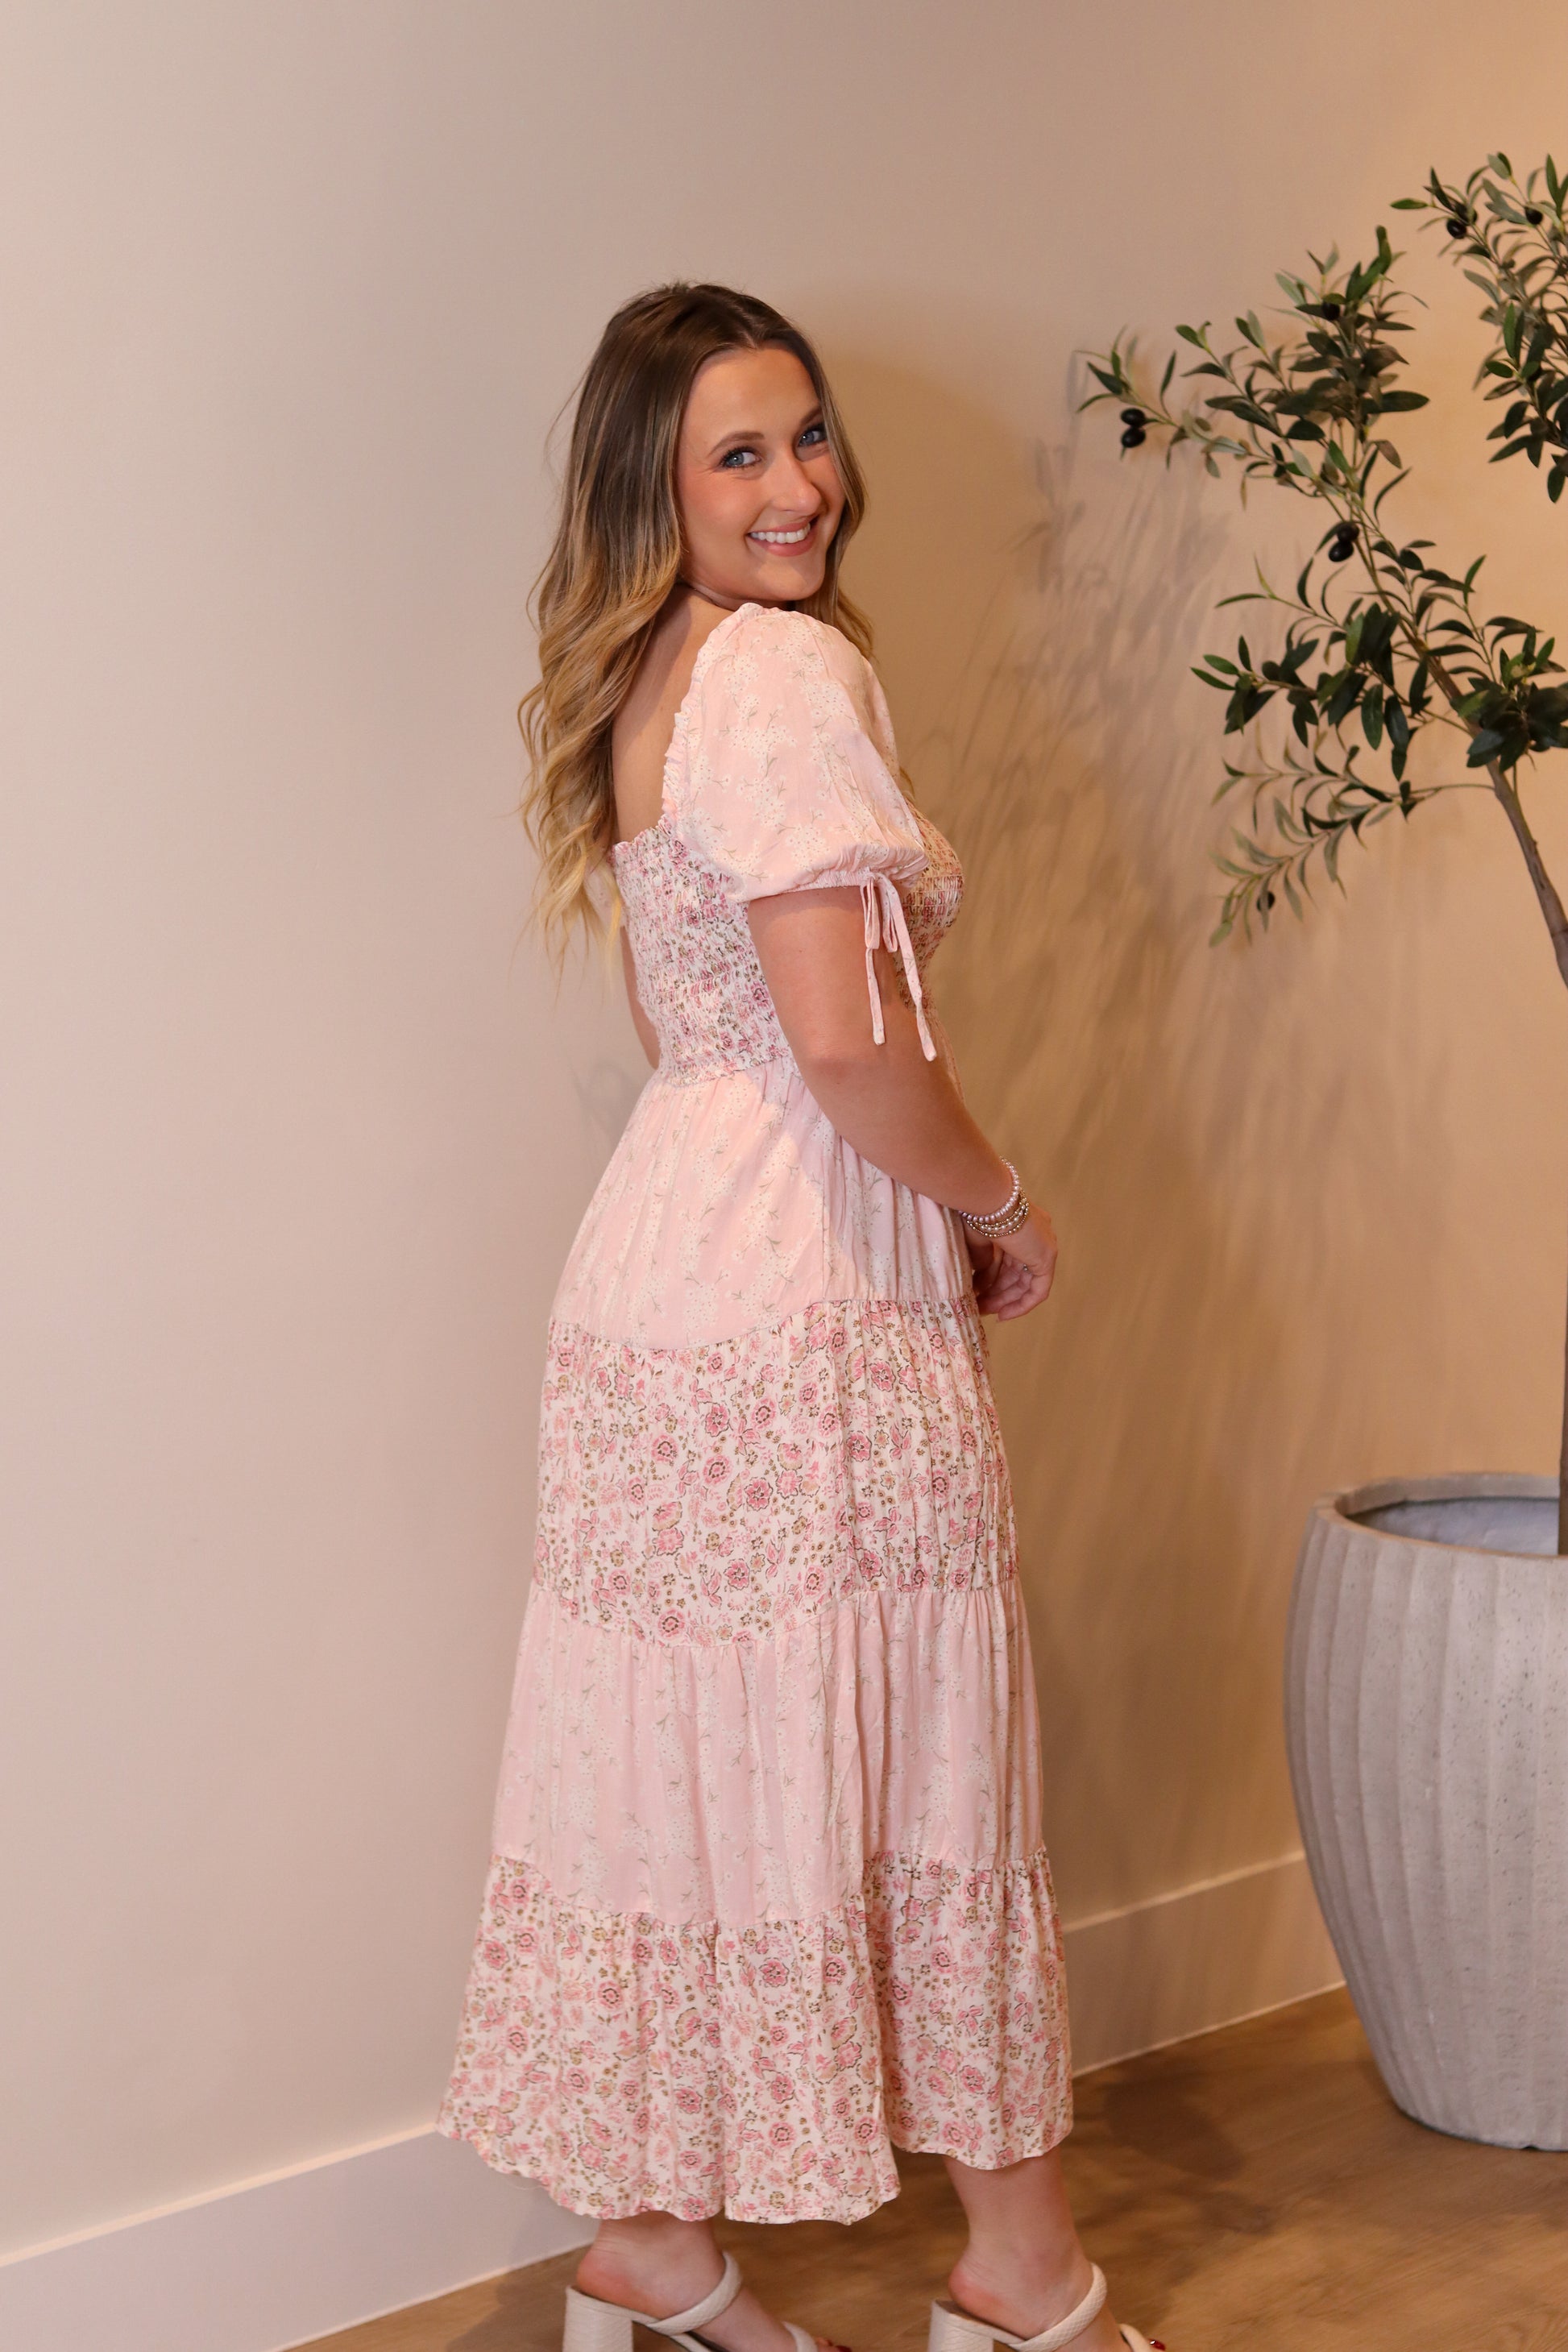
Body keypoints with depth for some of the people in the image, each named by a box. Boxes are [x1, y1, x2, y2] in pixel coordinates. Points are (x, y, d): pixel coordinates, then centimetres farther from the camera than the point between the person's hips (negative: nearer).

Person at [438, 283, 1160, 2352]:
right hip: (809, 1317, -9)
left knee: (690, 1754, 13)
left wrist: (945, 1219, 18)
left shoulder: (643, 688, 15)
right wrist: (1004, 1212, -5)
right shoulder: (792, 671, -14)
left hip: (669, 1268, 9)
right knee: (917, 1763, 4)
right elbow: (846, 1043, -22)